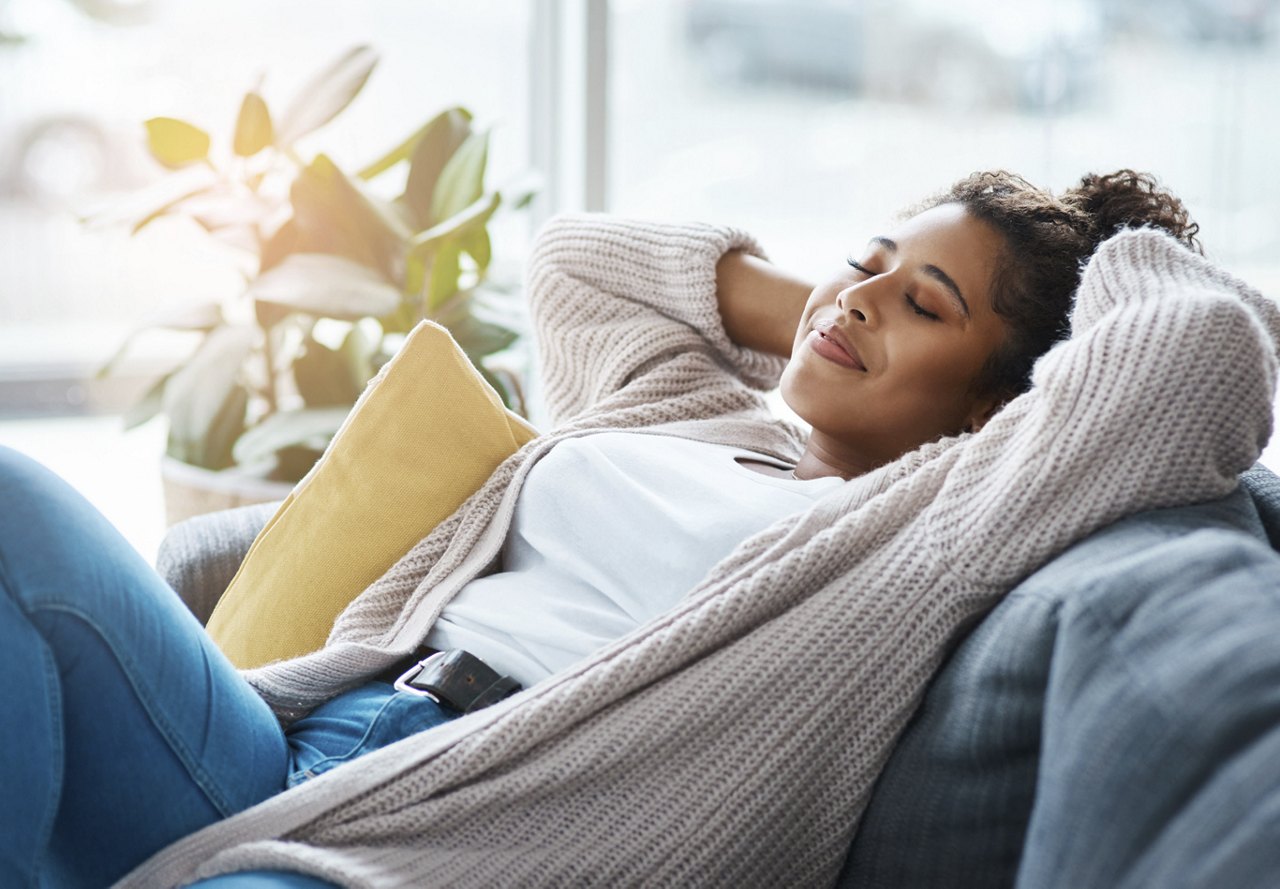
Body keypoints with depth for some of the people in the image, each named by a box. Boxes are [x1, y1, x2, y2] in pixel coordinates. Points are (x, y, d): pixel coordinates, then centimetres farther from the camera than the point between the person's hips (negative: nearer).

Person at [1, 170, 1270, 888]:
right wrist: (809, 312, 30)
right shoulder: (682, 400, 25)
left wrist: (1121, 249, 16)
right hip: (287, 733, 7)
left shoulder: (942, 517, 4)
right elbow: (569, 259, 41)